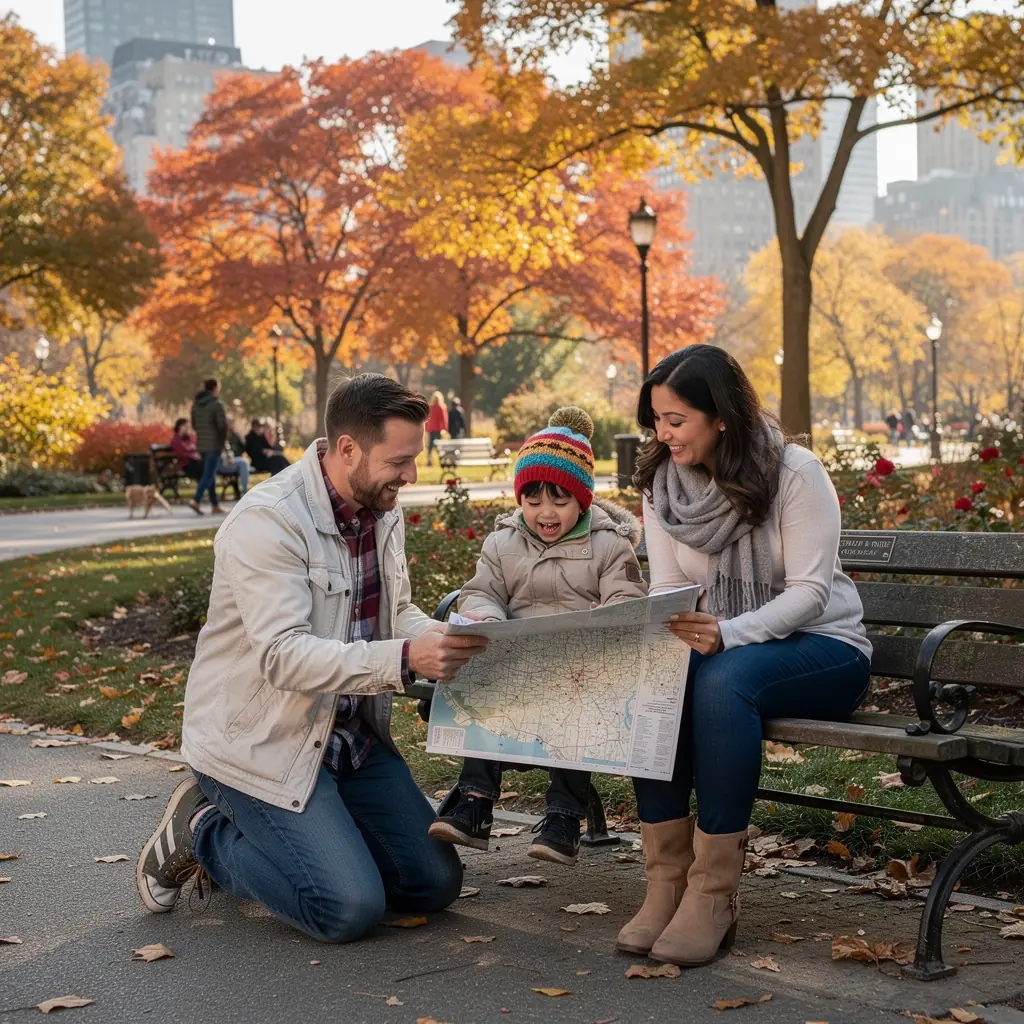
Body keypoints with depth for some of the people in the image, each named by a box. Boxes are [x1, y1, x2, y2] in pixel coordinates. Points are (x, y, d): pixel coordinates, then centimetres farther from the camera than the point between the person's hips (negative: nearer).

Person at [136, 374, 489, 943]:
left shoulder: (383, 512, 2)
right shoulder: (267, 521, -23)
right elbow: (284, 655, -31)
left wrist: (442, 637, -11)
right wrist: (404, 659, -42)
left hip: (351, 735, 8)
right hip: (260, 742, -8)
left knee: (435, 883, 5)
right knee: (351, 908, -17)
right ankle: (203, 831, 6)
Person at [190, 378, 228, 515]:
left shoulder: (196, 404, 9)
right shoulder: (217, 404, -13)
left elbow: (194, 424, 14)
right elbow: (223, 425, -14)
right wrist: (223, 440, -1)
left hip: (201, 443, 7)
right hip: (214, 444, -7)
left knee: (210, 473, 14)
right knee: (209, 474, -6)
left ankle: (215, 505, 17)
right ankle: (196, 501, -20)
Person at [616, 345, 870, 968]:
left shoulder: (794, 471, -13)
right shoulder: (662, 482, 3)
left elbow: (809, 589, -18)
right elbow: (666, 589, 2)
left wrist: (729, 633, -35)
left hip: (823, 647, -4)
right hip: (725, 645, 5)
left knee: (721, 681, -37)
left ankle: (714, 894, -31)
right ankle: (667, 881, -25)